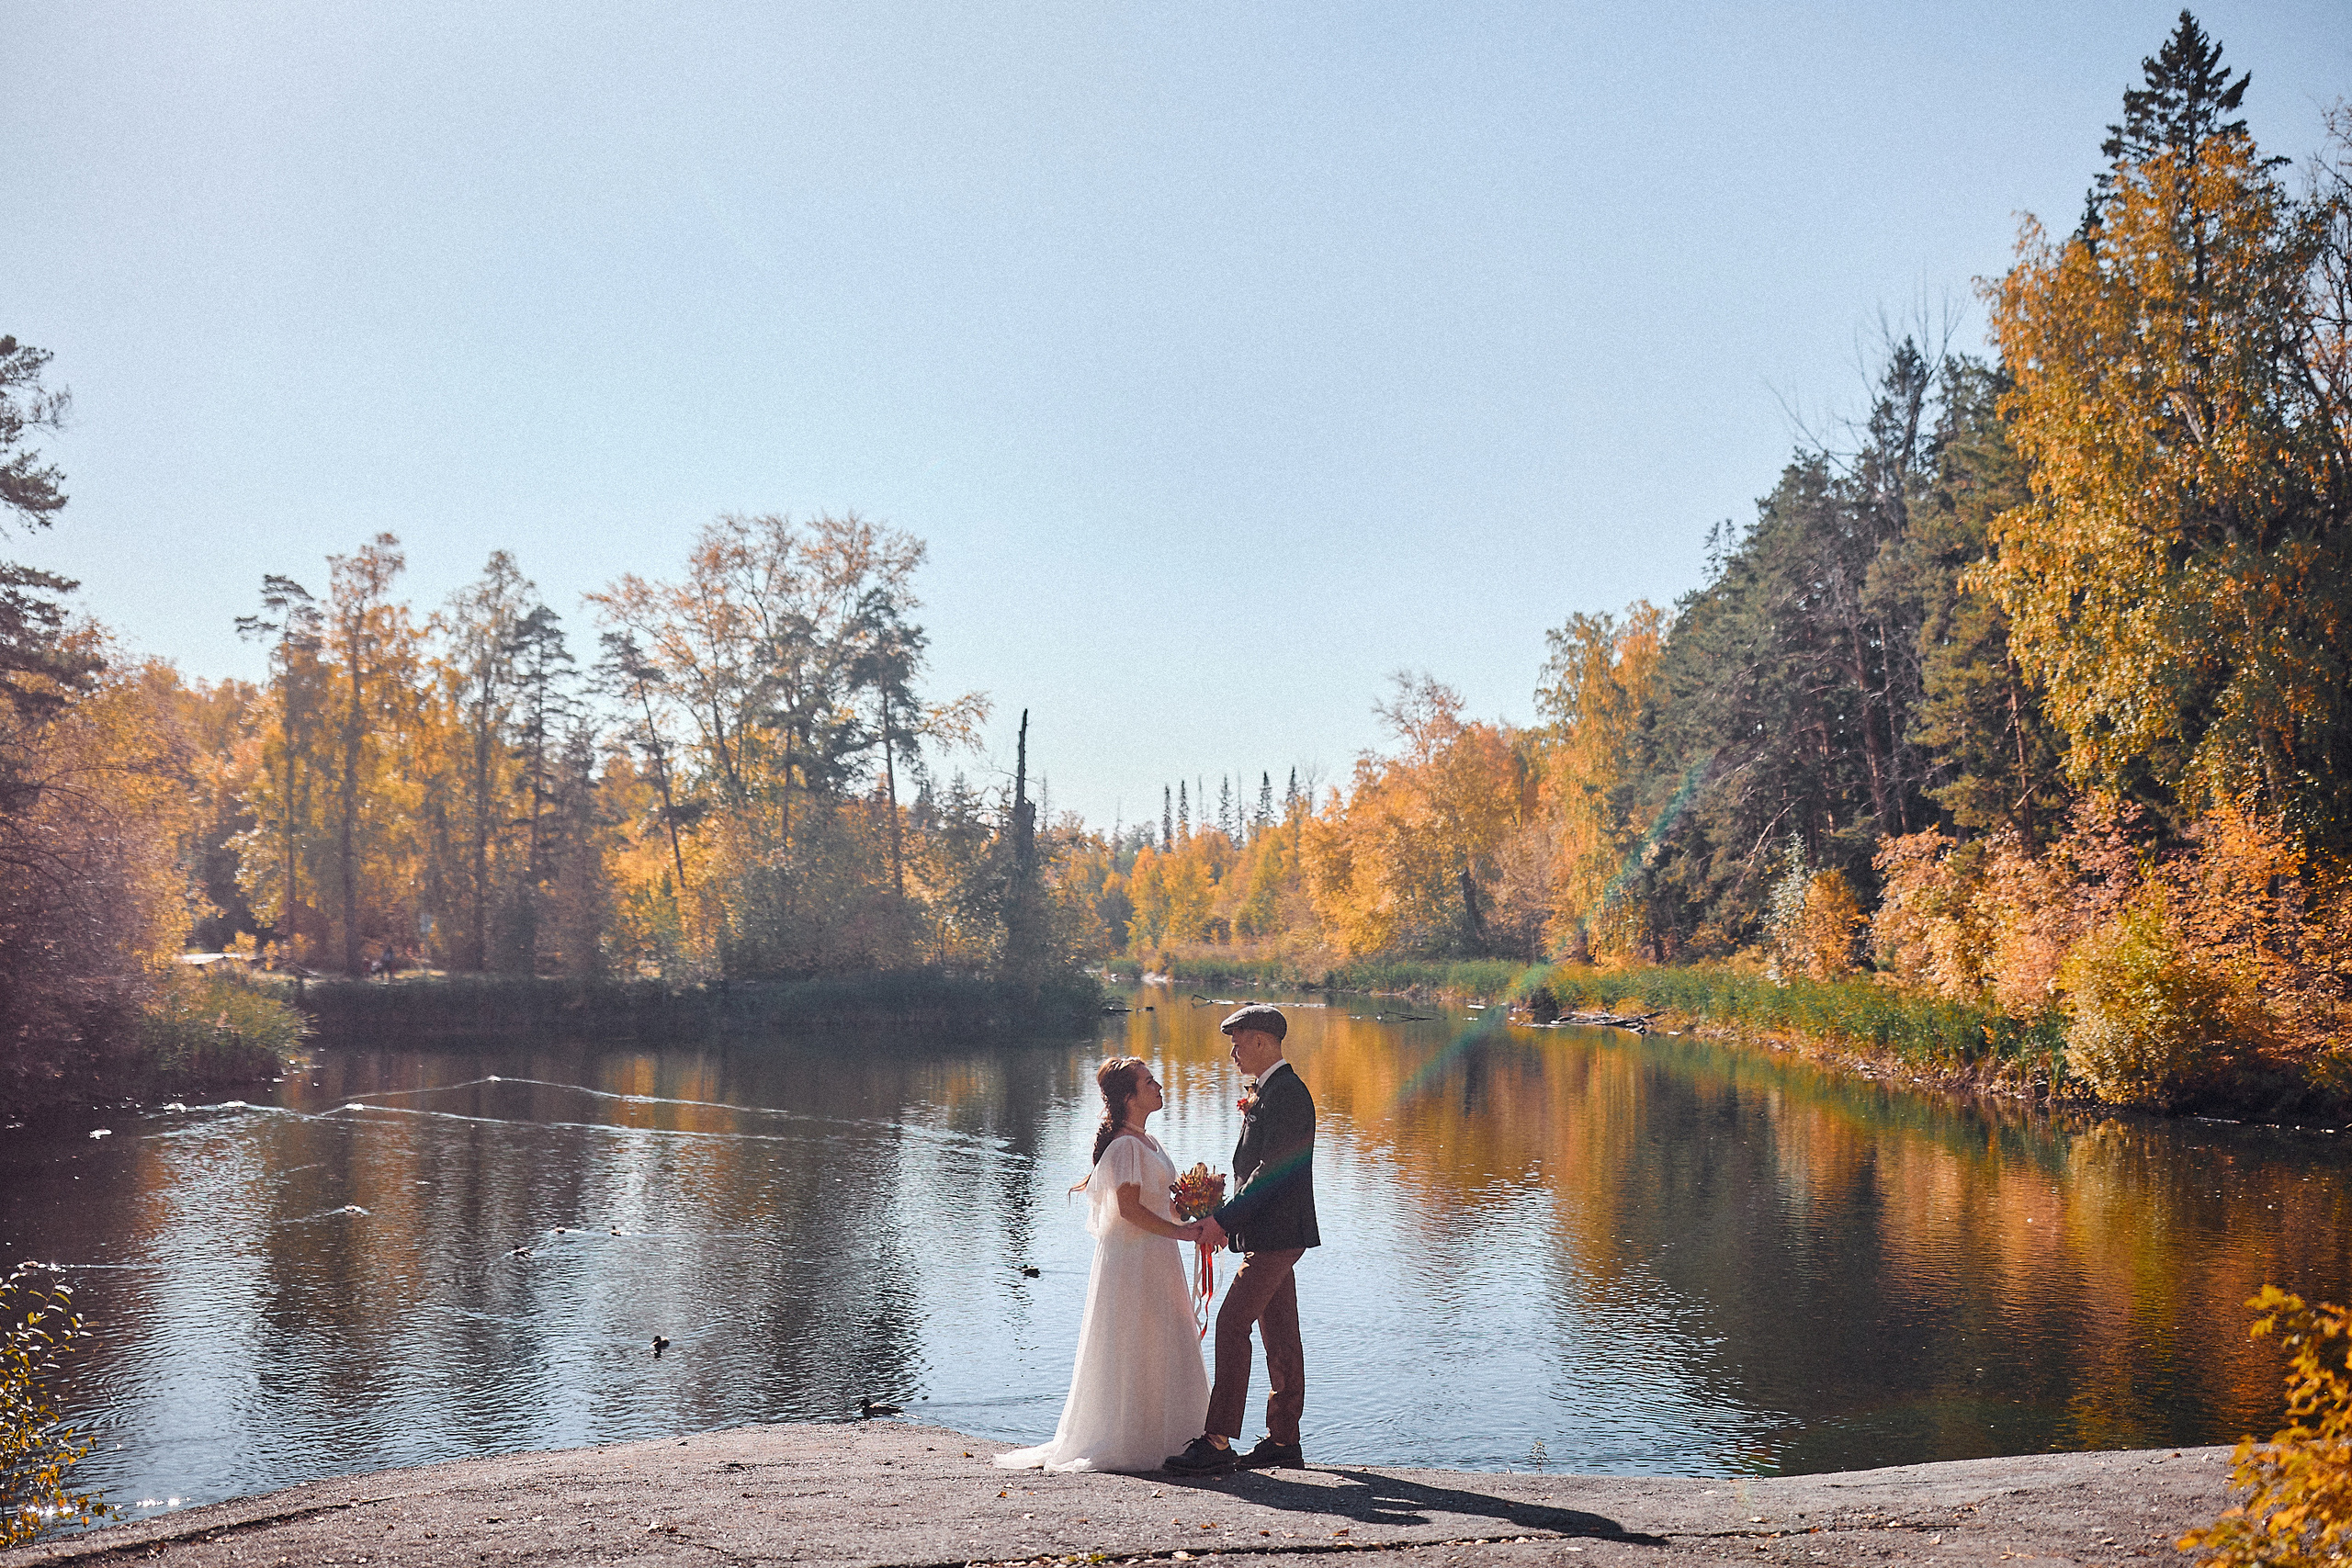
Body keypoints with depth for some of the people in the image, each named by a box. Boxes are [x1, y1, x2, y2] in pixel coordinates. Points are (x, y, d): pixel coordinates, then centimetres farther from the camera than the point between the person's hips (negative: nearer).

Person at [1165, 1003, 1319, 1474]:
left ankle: (1217, 1442, -13)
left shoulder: (1285, 1093, -16)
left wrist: (1223, 1218, -20)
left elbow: (1271, 1169, -22)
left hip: (1275, 1233, -11)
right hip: (1271, 1233, 11)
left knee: (1233, 1325, -13)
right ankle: (1283, 1440, 17)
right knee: (1279, 1335, 12)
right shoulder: (1268, 1091, 17)